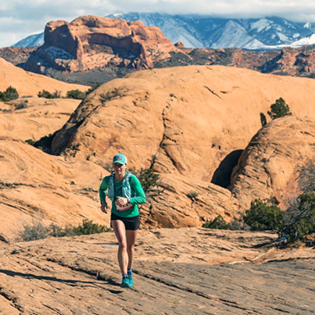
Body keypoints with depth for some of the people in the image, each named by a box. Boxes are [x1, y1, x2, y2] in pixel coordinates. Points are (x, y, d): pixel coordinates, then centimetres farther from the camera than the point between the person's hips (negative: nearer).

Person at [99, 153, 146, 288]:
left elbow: (142, 198, -23)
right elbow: (102, 188, 13)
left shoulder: (132, 179, -21)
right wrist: (103, 201, -3)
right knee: (122, 244, -22)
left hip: (132, 216, 0)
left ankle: (129, 272, 44)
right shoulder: (108, 180, -11)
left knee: (130, 246, 18)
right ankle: (124, 278, -24)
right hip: (117, 216, 0)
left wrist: (127, 200, -38)